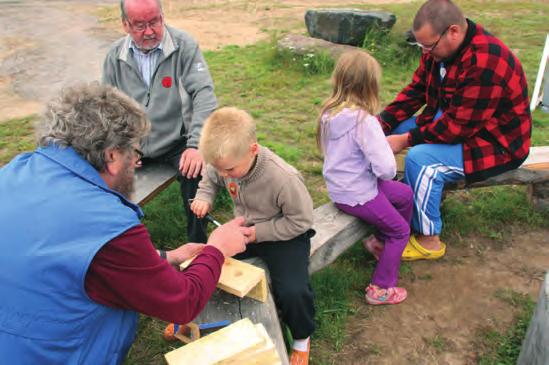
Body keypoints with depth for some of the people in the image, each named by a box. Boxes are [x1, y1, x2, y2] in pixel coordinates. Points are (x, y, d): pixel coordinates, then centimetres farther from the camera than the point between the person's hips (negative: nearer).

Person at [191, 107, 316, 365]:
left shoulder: (283, 178, -33)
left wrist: (258, 232, -24)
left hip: (285, 235, -6)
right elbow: (209, 179, 9)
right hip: (246, 229, 6)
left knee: (293, 292, -26)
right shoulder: (227, 162, -16)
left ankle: (302, 338, 10)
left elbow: (301, 220, -21)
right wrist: (204, 198, -12)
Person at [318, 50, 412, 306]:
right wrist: (389, 169, -5)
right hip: (357, 194, -8)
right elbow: (385, 168, -29)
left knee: (405, 195, 23)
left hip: (341, 186, 8)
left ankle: (380, 241, 38)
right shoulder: (364, 121, -28)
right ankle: (381, 289, 16)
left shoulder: (330, 111, -3)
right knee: (401, 230, 11)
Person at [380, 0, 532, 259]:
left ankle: (429, 241, -12)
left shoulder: (484, 63, -32)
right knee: (394, 128, 1)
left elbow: (458, 126, -30)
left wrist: (406, 140, -25)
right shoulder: (439, 48, -5)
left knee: (420, 159, -30)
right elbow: (415, 91, 1)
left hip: (495, 143, -9)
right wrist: (382, 123, -11)